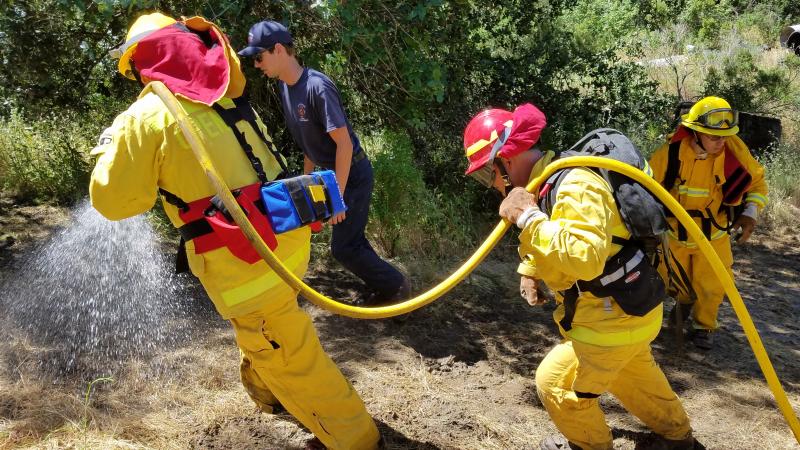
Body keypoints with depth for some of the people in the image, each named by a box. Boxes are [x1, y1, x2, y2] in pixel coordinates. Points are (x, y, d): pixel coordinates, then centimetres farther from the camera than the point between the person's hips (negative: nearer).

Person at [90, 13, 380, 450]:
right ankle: (265, 391, 59)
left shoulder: (148, 116, -9)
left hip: (244, 261, -8)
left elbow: (114, 200, 1)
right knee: (261, 332, 34)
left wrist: (111, 143, 17)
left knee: (288, 356, 9)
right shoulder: (225, 99, 12)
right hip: (284, 235, 8)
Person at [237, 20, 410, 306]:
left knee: (343, 247, -4)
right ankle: (379, 287, 33)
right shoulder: (284, 87, 1)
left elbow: (344, 144, -25)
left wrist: (337, 197, -22)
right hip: (332, 173, 8)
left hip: (353, 174, -8)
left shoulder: (317, 86, -26)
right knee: (351, 239, 15)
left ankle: (397, 287, 15)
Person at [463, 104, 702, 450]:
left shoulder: (576, 187, -32)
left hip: (616, 315, -10)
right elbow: (545, 238, 19)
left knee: (556, 382, 0)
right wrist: (529, 271, 3)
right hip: (624, 307, 10)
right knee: (633, 373, 30)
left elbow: (585, 258, -44)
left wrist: (529, 218, -40)